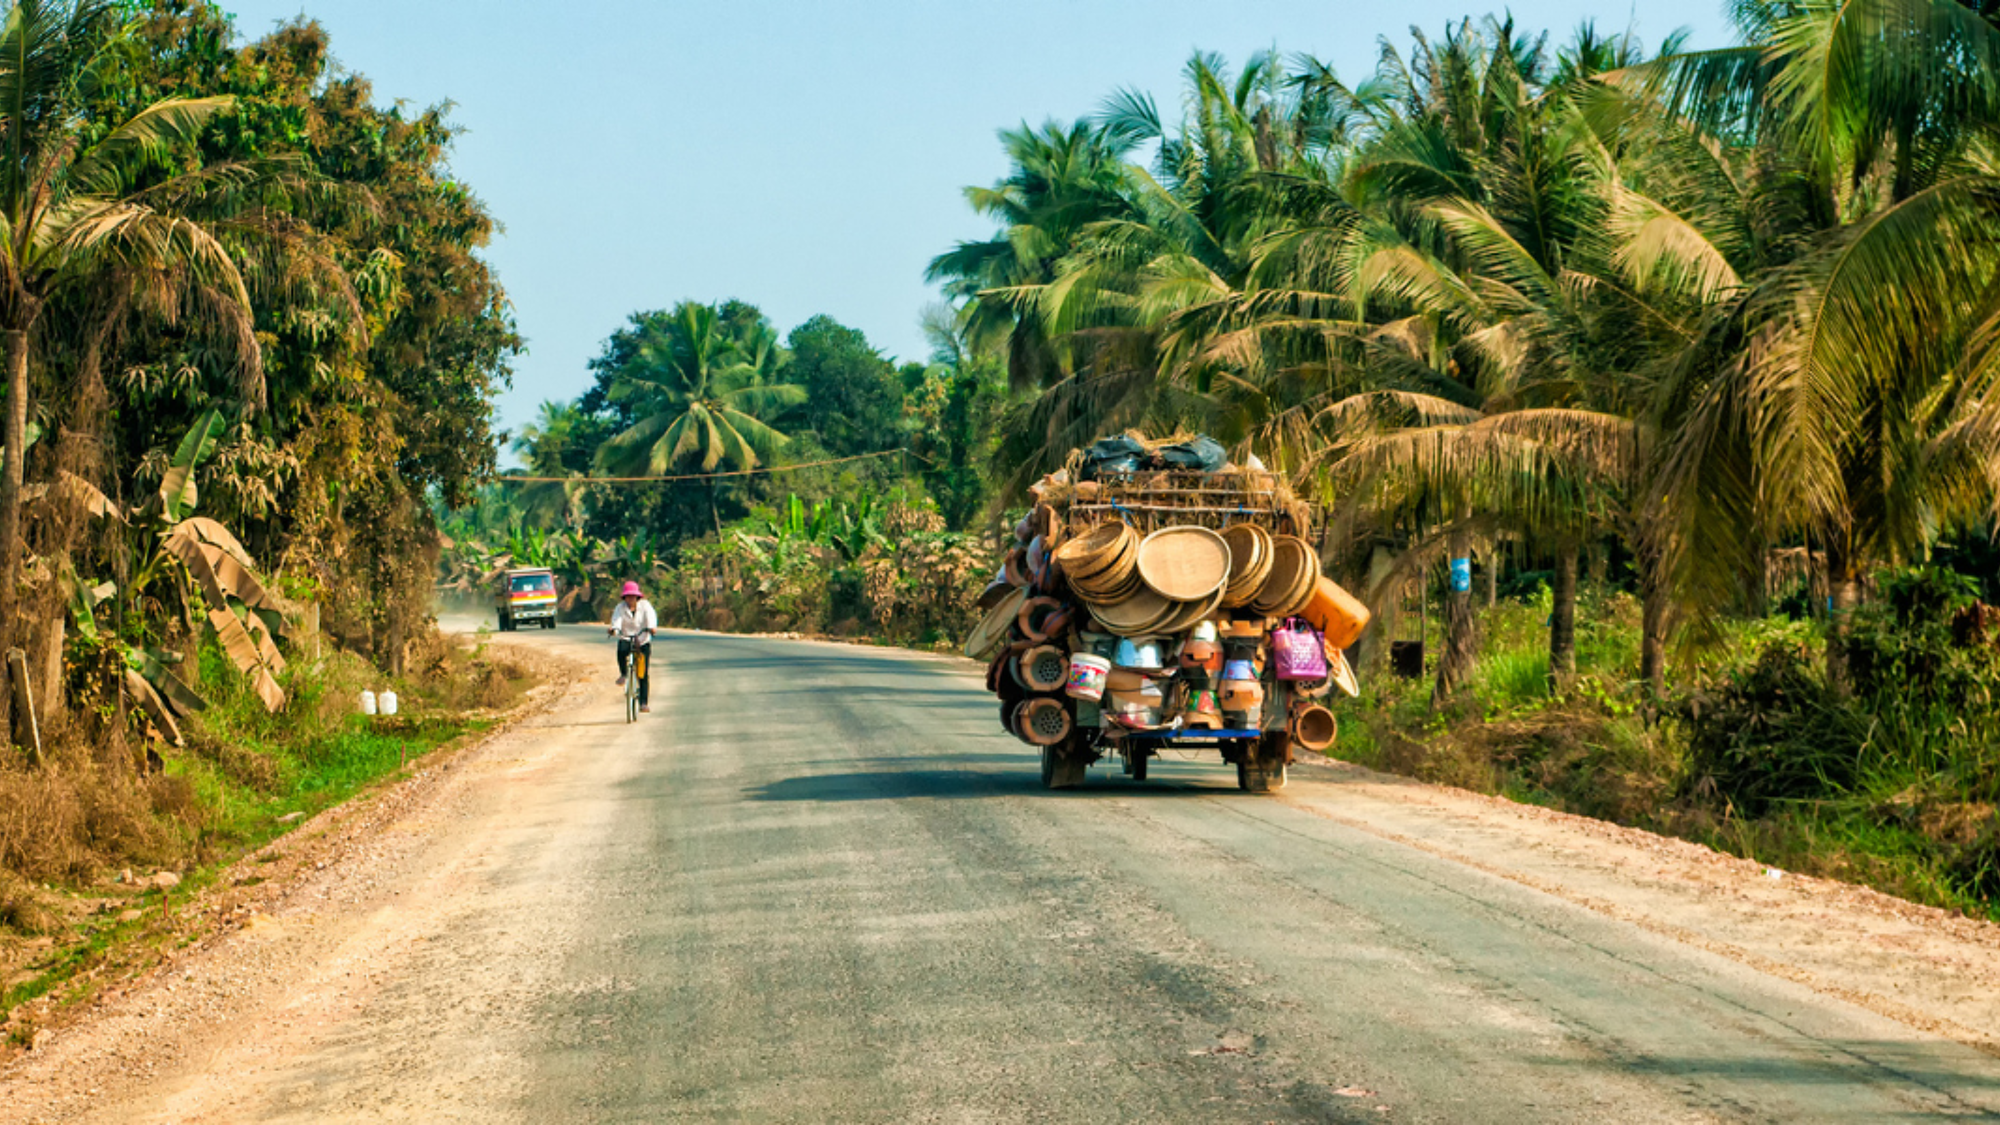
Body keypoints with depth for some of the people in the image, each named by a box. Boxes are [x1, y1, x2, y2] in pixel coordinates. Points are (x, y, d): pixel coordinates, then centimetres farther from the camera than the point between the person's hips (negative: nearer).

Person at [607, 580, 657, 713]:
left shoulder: (645, 605, -2)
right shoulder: (621, 607, -1)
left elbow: (650, 616, -20)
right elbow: (617, 619, -18)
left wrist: (651, 627, -42)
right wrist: (614, 629, -41)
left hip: (643, 641, 0)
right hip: (626, 638, 0)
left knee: (644, 674, -5)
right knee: (621, 650, -37)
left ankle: (643, 703, 0)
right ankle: (623, 674, -10)